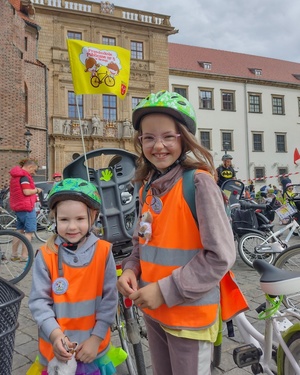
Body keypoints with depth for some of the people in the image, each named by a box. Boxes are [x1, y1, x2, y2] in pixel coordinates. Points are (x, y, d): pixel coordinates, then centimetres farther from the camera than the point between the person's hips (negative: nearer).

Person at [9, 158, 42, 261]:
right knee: (29, 231, -3)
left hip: (18, 206, 10)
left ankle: (14, 254, 20)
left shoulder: (15, 175, 17)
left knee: (20, 230, 16)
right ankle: (24, 256, -2)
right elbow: (26, 192, -22)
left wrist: (34, 196, 15)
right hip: (26, 207, -10)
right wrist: (36, 190, -5)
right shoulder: (24, 175, -14)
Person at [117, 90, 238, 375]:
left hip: (189, 313, -6)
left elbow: (221, 255, -21)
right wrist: (130, 270, -7)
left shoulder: (199, 182, -18)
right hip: (153, 309, 6)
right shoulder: (148, 186, 2)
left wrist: (166, 290, -19)